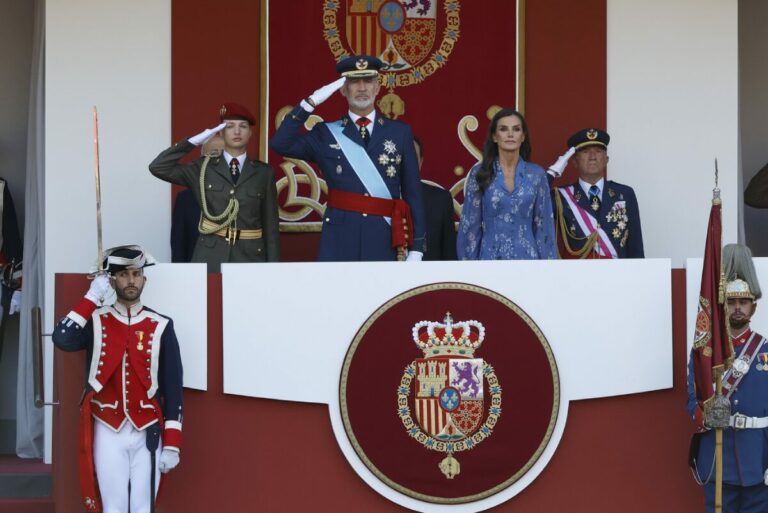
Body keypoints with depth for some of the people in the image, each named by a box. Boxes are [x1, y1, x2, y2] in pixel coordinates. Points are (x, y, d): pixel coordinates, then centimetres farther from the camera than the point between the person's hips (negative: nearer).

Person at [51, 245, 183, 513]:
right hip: (108, 432, 0)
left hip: (147, 433, 0)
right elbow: (63, 339, -21)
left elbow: (173, 388, 1)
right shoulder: (95, 321, 2)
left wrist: (172, 443, -4)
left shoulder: (161, 326, 2)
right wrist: (92, 297, -14)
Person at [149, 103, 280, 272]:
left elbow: (270, 223, 5)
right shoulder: (203, 168, 6)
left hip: (250, 257, 0)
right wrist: (194, 141, -6)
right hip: (210, 257, 0)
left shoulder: (264, 173, 7)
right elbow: (158, 167, -4)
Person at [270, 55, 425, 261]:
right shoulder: (326, 133, 7)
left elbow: (413, 194, 6)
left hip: (385, 242, 1)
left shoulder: (400, 133, 8)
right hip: (339, 244, 0)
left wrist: (416, 247, 1)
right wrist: (310, 103, -11)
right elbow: (280, 144, -8)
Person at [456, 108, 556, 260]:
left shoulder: (537, 174, 5)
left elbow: (544, 225, 6)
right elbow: (469, 225, 2)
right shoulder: (479, 173, 1)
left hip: (527, 256, 1)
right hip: (490, 255, -1)